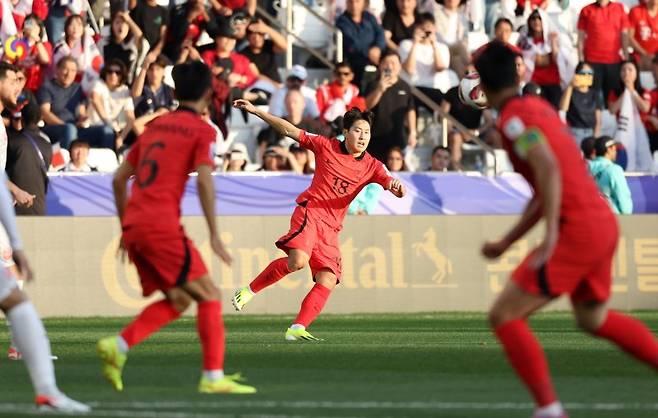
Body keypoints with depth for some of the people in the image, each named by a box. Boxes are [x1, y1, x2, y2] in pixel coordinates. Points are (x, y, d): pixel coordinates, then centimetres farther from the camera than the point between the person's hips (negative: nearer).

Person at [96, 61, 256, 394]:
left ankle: (118, 346, 0)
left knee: (177, 300, 16)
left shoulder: (156, 126, 20)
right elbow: (204, 181, -13)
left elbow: (119, 178, 21)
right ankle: (213, 376, -9)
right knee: (208, 295, -1)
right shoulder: (202, 130, 1)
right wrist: (214, 234, -10)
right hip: (162, 225, -7)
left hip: (134, 226, 7)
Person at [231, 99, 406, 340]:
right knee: (298, 260, -28)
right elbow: (290, 130, 7)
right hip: (309, 211, -4)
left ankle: (297, 329, -13)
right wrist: (255, 111, 3)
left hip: (331, 227, 4)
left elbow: (394, 188, -4)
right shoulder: (326, 146, 4)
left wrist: (397, 188, -30)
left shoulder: (371, 166, 8)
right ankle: (249, 290, -9)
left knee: (328, 280, -13)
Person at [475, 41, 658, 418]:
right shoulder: (539, 108, 18)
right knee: (593, 318, 30)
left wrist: (552, 232, -30)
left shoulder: (515, 118, -10)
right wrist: (506, 243, 28)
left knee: (505, 316, -5)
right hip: (603, 223, 9)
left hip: (577, 231, -9)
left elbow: (548, 167, -26)